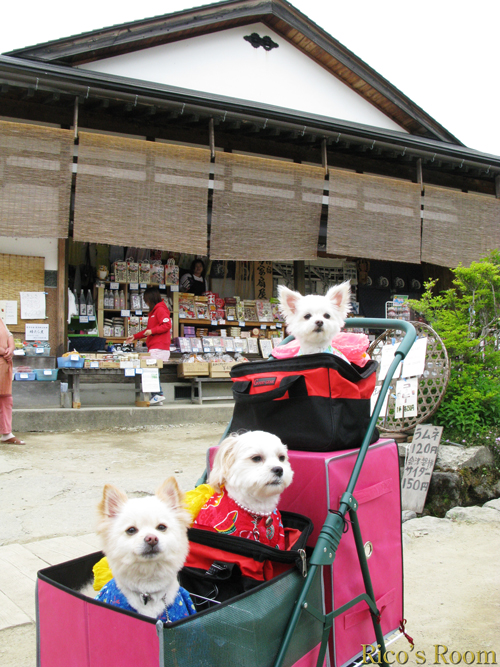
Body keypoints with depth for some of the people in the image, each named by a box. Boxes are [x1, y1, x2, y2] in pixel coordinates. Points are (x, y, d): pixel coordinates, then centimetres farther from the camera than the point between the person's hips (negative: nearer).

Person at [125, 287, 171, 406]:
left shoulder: (160, 310, -5)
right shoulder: (154, 311, 26)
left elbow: (167, 325, -17)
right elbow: (149, 330, 33)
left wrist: (152, 331, -16)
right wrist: (135, 337, 32)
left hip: (159, 348, -9)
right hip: (154, 348, 9)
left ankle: (158, 395, -14)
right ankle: (156, 396, 1)